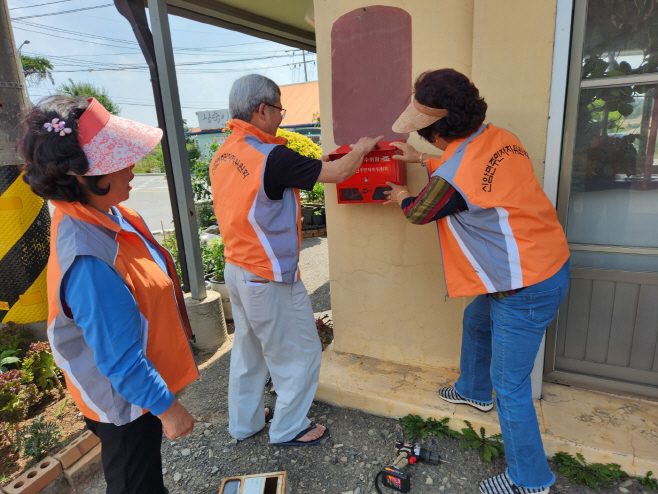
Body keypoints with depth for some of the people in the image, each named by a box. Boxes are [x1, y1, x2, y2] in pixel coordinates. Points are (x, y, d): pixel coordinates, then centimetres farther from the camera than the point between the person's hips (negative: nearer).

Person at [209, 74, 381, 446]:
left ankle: (245, 422, 40)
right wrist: (362, 147, 3)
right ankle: (289, 428, 29)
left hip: (236, 269, 9)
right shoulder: (272, 156, -23)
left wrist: (307, 168, 12)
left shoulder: (223, 155, 4)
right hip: (269, 279, -9)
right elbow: (340, 172, -17)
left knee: (249, 348, 23)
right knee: (300, 353, 11)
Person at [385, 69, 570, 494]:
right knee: (476, 321, 29)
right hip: (550, 262, 10)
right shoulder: (498, 137, -3)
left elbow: (419, 213, -6)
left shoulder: (450, 180, -29)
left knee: (510, 385, 5)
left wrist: (401, 197, 16)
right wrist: (421, 159, 23)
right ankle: (474, 390, 54)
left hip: (527, 290, -10)